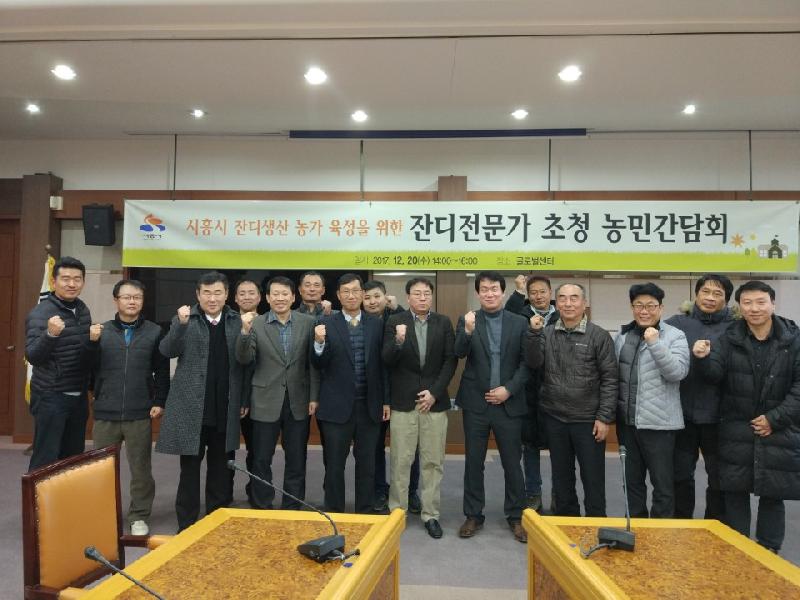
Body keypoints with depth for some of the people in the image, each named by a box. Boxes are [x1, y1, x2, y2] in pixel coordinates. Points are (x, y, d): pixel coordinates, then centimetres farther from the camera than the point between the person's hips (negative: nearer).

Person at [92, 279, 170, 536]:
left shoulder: (155, 332, 3)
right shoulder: (102, 331, 4)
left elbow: (162, 371, 3)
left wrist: (159, 402, -2)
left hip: (140, 414, -1)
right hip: (105, 413, 1)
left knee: (141, 468, 7)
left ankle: (139, 517, 22)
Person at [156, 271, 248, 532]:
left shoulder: (237, 321, 4)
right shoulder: (184, 319, 0)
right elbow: (167, 351, -12)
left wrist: (244, 399, 3)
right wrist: (181, 324, -27)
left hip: (225, 409, 2)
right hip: (192, 407, -2)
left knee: (221, 469, 12)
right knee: (190, 467, 8)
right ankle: (186, 526, 21)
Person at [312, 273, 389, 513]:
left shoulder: (376, 324, 4)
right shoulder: (326, 323, -2)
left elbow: (382, 364, 6)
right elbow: (319, 365, -6)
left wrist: (386, 401, 5)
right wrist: (319, 343, -25)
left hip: (369, 406, 2)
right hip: (337, 406, -2)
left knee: (367, 464, 13)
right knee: (334, 465, 9)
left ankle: (365, 513, 28)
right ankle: (333, 514, 24)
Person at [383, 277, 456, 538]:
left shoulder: (443, 322, 5)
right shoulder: (395, 321, 0)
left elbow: (450, 360, 2)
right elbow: (387, 360, -7)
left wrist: (434, 392, -7)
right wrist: (398, 341, -27)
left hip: (435, 400, 2)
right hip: (403, 401, -1)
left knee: (433, 461, 7)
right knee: (400, 461, 5)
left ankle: (430, 514, 20)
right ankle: (397, 512, 20)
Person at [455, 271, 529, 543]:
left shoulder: (519, 323, 3)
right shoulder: (467, 321, 2)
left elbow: (526, 362, 1)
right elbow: (459, 353, -13)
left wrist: (508, 389, -9)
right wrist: (467, 332, -32)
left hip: (509, 403, 0)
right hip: (476, 403, 0)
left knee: (512, 463, 8)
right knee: (473, 462, 8)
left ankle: (516, 517, 23)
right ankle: (473, 516, 22)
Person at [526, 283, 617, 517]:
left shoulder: (599, 336, -6)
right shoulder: (546, 333, 4)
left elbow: (609, 379, -6)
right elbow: (533, 363, -7)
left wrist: (604, 417, -10)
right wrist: (534, 333, -18)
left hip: (588, 421, -3)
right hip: (554, 419, 3)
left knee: (593, 481, 6)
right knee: (561, 478, 16)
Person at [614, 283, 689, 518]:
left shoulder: (675, 336, -5)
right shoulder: (622, 335, 9)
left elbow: (677, 373, -18)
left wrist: (655, 343, -26)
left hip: (658, 422, -5)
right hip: (626, 421, 5)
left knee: (663, 484, 5)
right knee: (632, 481, 17)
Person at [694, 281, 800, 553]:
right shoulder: (729, 339, -1)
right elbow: (715, 374, -9)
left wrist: (775, 419, -11)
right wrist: (704, 358, -31)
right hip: (737, 432, 1)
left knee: (773, 496, 10)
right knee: (735, 494, 8)